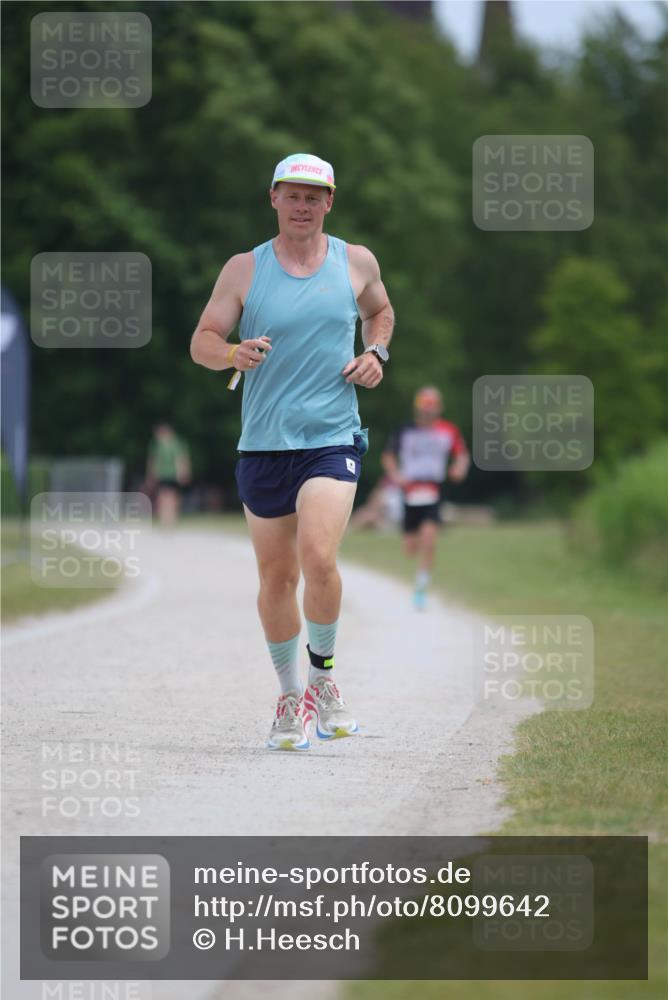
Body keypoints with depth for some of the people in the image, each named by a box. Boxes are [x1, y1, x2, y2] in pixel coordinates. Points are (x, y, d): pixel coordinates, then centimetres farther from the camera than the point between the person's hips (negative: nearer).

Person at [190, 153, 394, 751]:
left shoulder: (357, 263, 7)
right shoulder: (244, 270, 3)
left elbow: (380, 310, 26)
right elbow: (201, 341, 3)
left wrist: (376, 352, 6)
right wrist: (231, 354, -20)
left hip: (333, 439, -1)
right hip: (262, 443, 1)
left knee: (318, 558, -21)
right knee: (276, 576, 6)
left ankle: (323, 673, 3)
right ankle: (291, 694, 24)